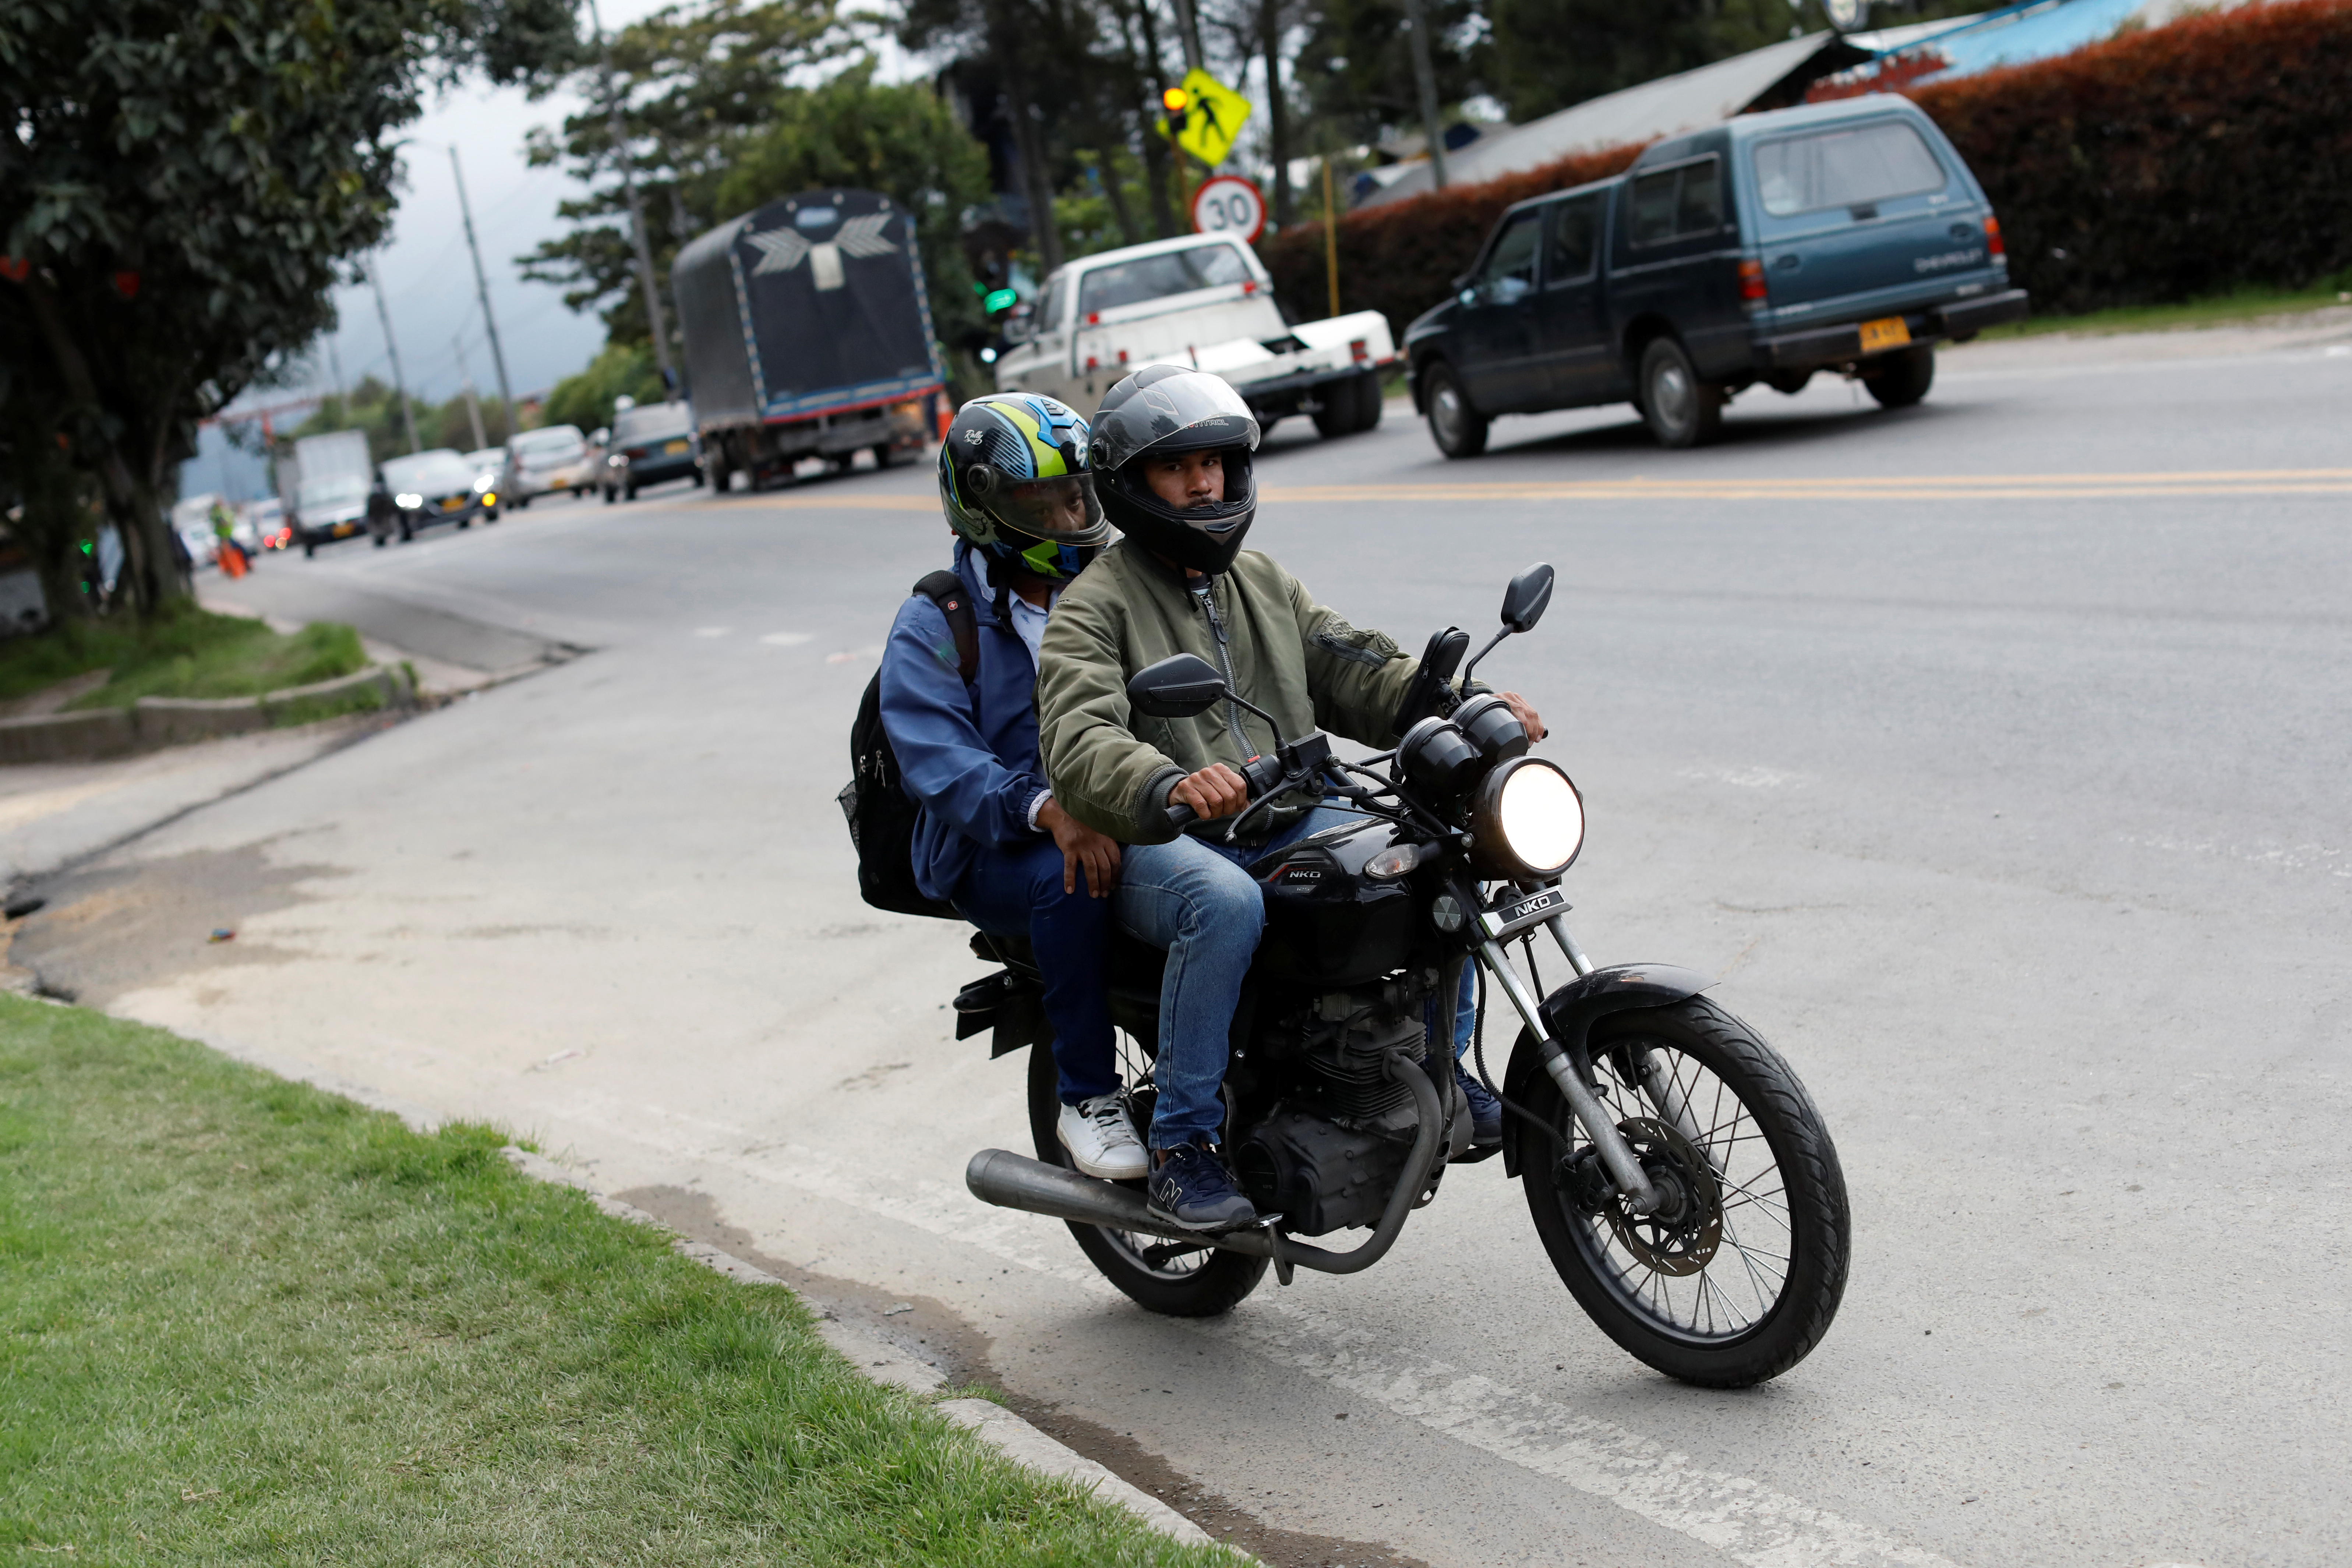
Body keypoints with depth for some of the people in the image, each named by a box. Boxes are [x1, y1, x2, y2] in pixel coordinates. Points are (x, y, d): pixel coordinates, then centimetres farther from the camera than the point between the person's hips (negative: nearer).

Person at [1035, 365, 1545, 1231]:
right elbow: (1078, 744, -23)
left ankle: (1441, 1064, 10)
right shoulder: (1094, 606, -6)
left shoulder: (1261, 581, 18)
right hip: (1163, 845, -6)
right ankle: (1180, 1148, -25)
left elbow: (1356, 672, 12)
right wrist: (1168, 787, -45)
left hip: (1290, 825, 6)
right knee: (1226, 903, -37)